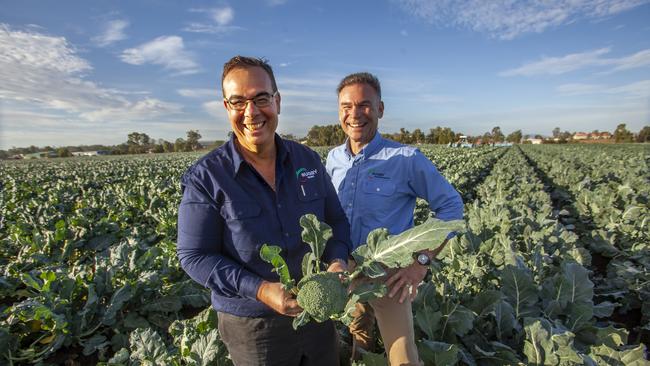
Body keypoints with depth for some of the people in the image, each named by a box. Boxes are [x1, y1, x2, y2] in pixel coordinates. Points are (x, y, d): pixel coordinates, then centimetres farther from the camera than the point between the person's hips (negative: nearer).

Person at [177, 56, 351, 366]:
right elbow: (194, 256, -13)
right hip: (252, 325, -3)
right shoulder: (205, 178, -15)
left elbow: (336, 220, 5)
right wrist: (259, 290, -24)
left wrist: (337, 260, -15)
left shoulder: (308, 160, -3)